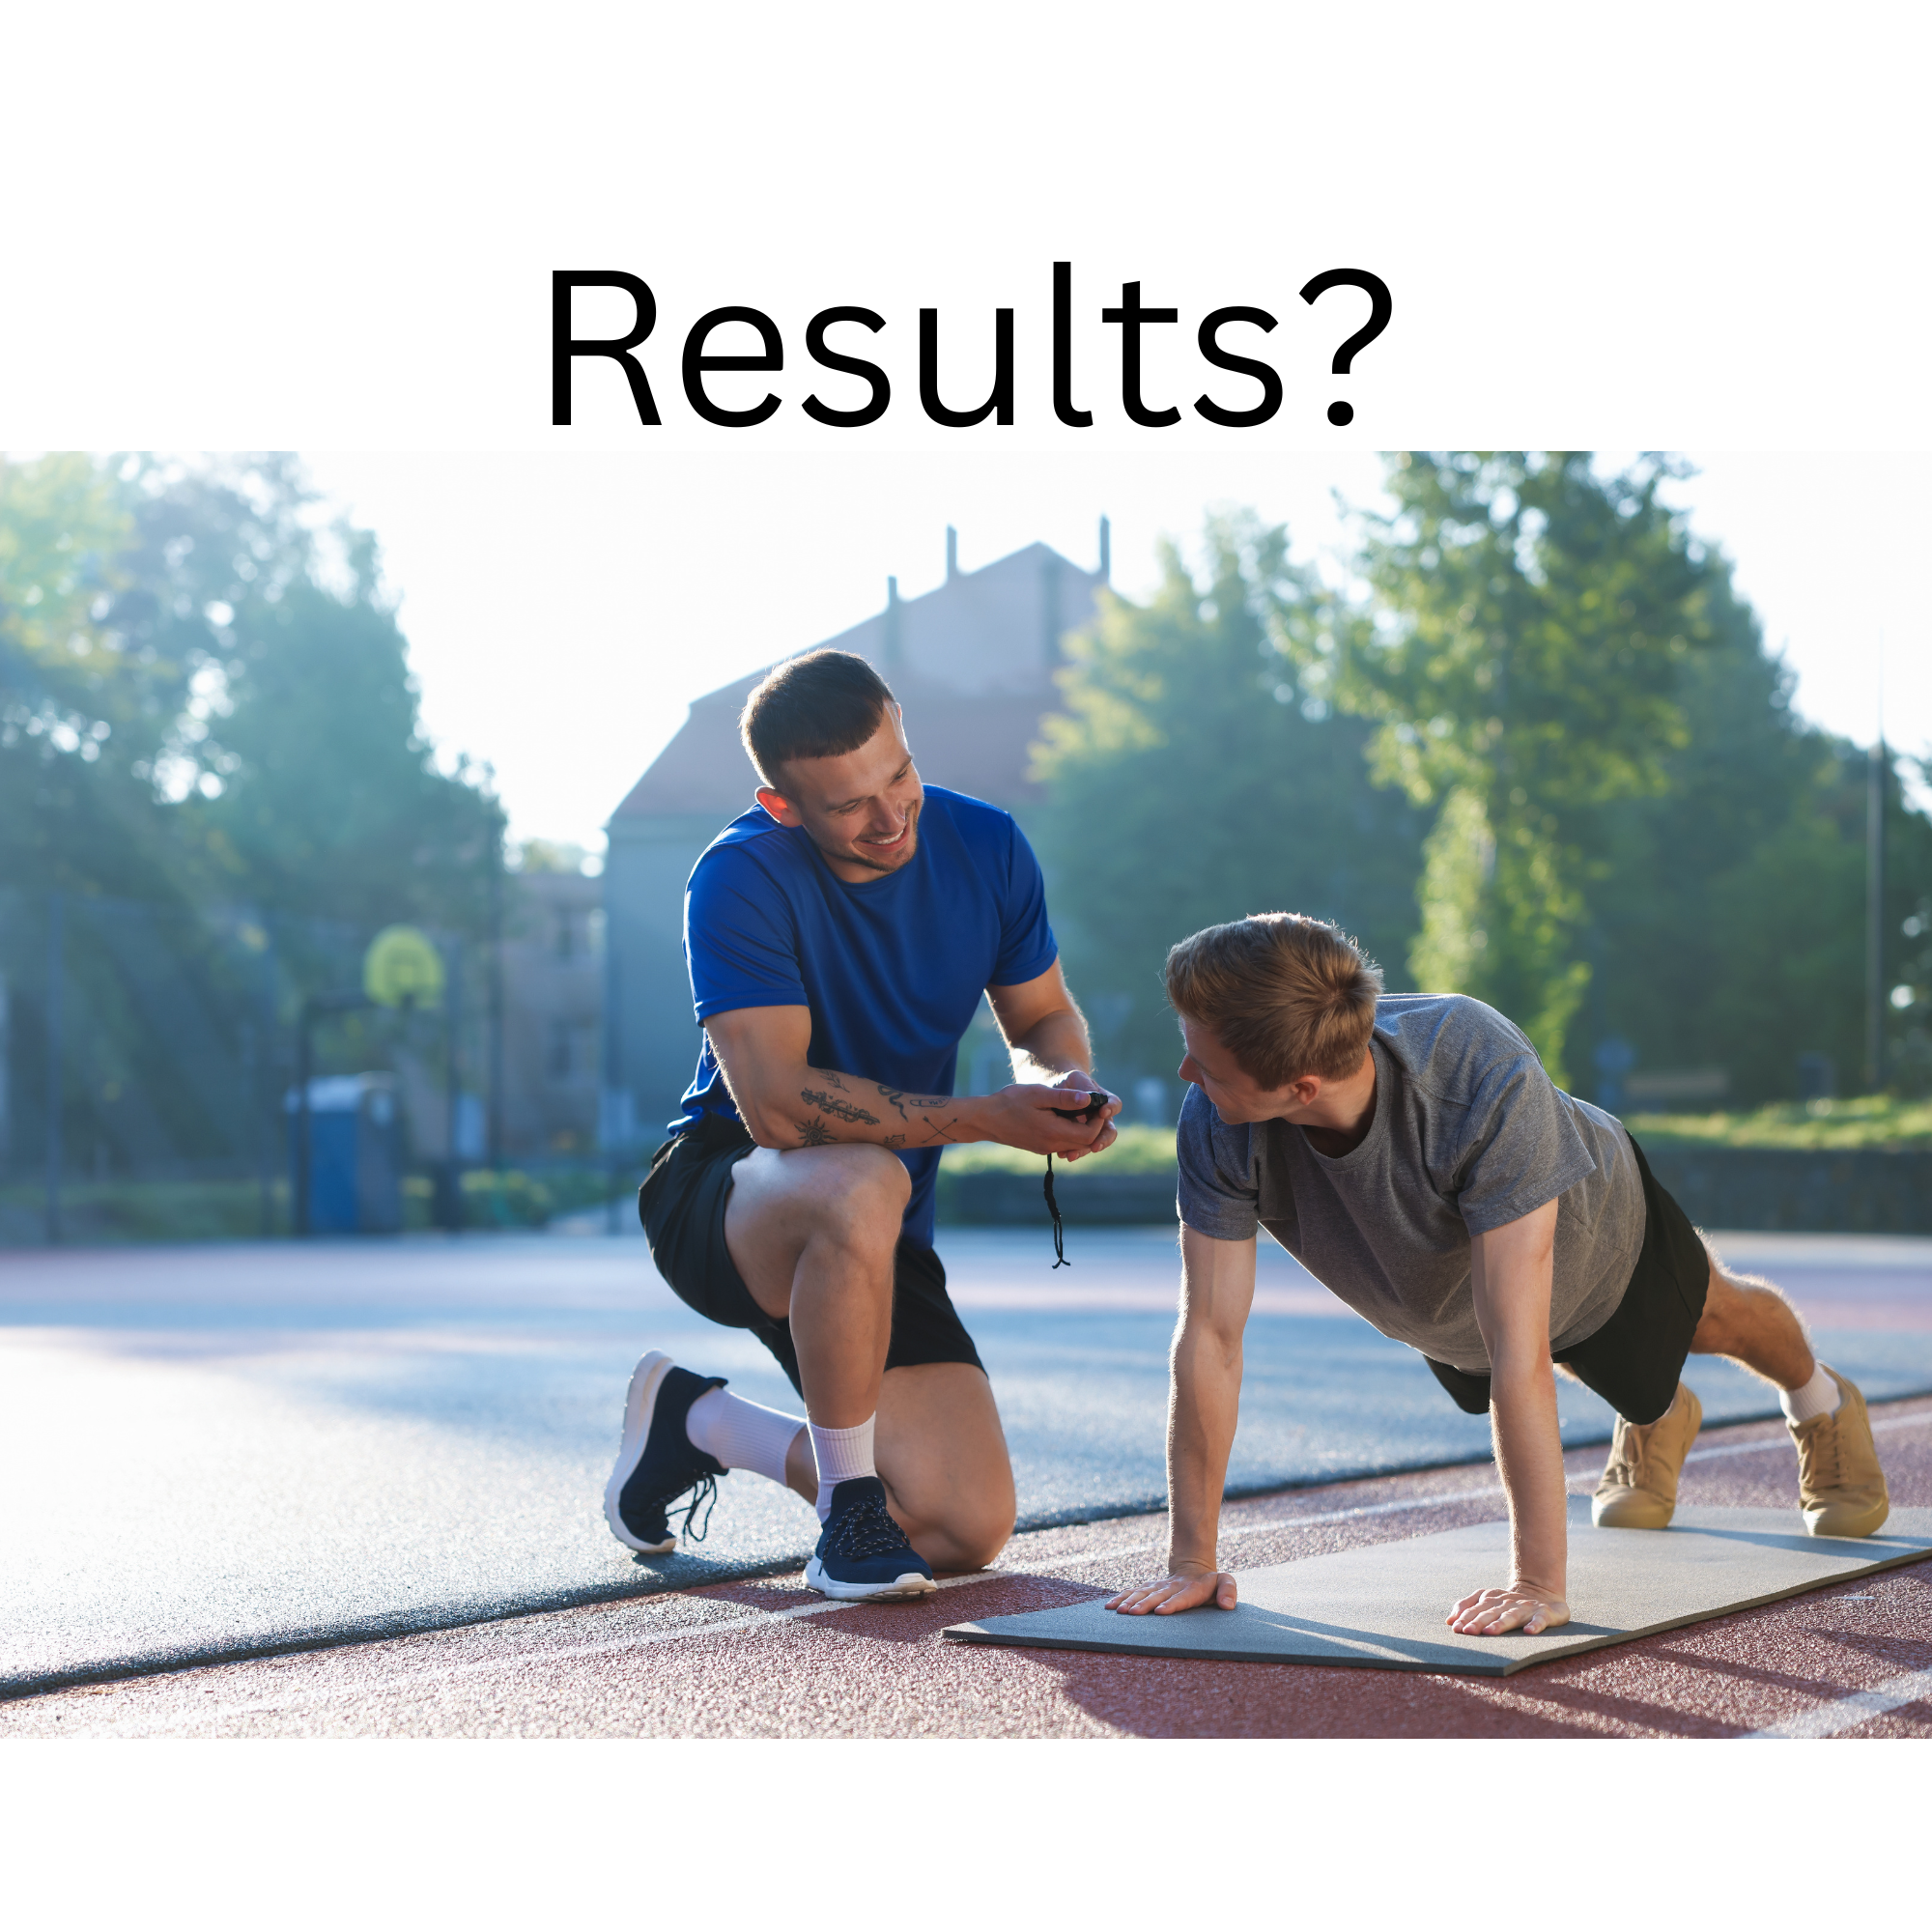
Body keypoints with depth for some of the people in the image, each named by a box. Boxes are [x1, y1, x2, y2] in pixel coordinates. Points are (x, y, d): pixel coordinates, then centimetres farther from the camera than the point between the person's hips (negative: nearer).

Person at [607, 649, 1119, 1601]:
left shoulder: (983, 845, -5)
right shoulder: (741, 880, -22)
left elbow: (1043, 1016, 8)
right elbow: (778, 1104, -29)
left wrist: (1064, 1081, -16)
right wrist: (990, 1117, -30)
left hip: (873, 1238, 6)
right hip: (718, 1191, -6)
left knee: (967, 1531, -6)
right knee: (863, 1185, -43)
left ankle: (695, 1418, 18)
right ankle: (850, 1510, -21)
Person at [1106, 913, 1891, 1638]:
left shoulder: (1485, 1079, -52)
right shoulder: (1216, 1123, -41)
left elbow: (1519, 1350, -50)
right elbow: (1210, 1336, -33)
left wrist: (1538, 1583, -48)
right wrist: (1191, 1559, -30)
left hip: (1593, 1233, -3)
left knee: (1711, 1318, 29)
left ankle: (1821, 1404, 62)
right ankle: (1654, 1423, 67)